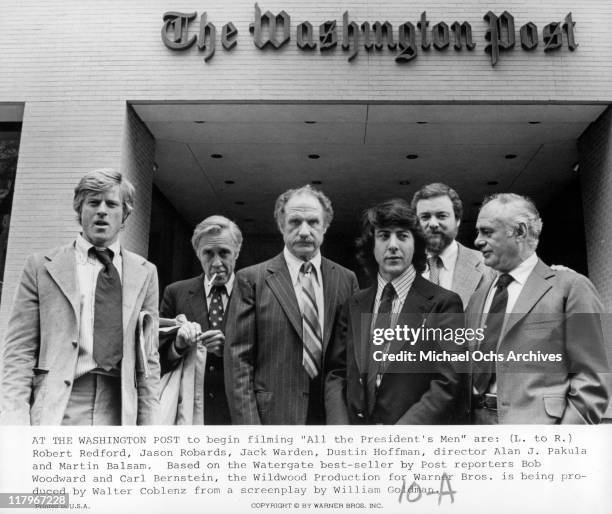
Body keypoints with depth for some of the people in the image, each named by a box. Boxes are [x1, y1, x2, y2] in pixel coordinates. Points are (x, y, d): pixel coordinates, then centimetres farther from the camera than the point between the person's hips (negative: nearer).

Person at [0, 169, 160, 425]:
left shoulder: (144, 273, 9)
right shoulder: (41, 266, 5)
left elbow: (149, 357, 8)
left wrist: (148, 425, 2)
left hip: (120, 412, 2)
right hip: (54, 412, -1)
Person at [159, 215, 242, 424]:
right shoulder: (175, 293, 6)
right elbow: (156, 360, 6)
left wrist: (229, 347, -15)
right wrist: (178, 346, -13)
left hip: (237, 411, -1)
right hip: (184, 410, 1)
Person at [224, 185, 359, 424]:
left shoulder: (346, 279, 5)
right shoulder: (251, 279, -2)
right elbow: (238, 361, -5)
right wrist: (248, 425, -11)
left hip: (334, 416, 3)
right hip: (273, 415, -2)